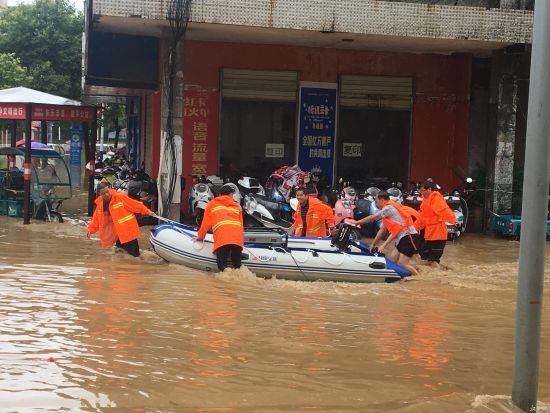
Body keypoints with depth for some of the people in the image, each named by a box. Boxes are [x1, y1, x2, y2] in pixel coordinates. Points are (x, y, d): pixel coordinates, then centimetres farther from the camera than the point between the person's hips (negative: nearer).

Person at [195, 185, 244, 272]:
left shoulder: (212, 204, 24)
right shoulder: (237, 206, 31)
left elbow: (206, 223, 19)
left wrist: (200, 236, 32)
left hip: (222, 239, -3)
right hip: (238, 239, 3)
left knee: (222, 265, -4)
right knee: (237, 266, 6)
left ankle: (226, 270, -37)